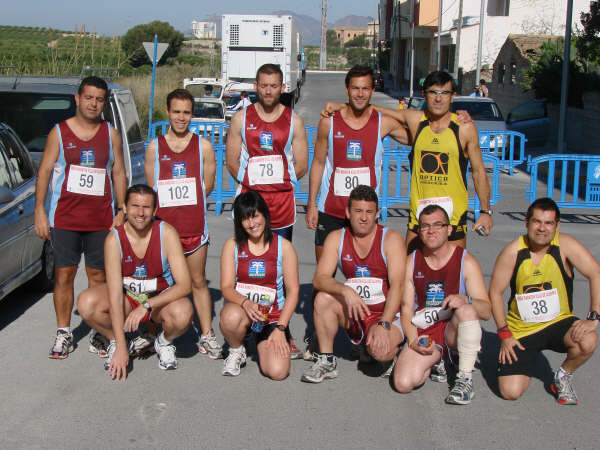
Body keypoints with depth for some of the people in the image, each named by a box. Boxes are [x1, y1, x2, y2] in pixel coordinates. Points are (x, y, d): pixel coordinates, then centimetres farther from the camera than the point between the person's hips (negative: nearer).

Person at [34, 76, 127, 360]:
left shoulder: (111, 135, 8)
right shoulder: (59, 132, 4)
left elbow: (119, 173, 10)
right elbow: (44, 171, 3)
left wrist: (122, 210, 2)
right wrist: (39, 211, -3)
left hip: (101, 219, 1)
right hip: (64, 217, -1)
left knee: (98, 275, 4)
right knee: (64, 274, 2)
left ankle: (99, 334, 13)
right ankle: (63, 333, 13)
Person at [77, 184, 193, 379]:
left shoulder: (166, 233, -18)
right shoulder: (114, 239, -17)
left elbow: (184, 285, -21)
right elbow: (115, 294, -23)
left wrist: (147, 305, -33)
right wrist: (121, 347, -28)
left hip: (161, 298, -1)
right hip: (127, 298, 1)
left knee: (183, 314, -35)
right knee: (86, 303, -27)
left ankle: (164, 342, 2)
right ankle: (115, 341, 3)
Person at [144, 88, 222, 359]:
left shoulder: (203, 147, 4)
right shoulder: (154, 147, 5)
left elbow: (207, 186, 3)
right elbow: (151, 189, 5)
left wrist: (181, 201, -1)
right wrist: (177, 203, -3)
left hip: (195, 226, 0)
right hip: (163, 225, 1)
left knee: (198, 282, 7)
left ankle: (206, 335, 15)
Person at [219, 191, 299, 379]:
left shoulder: (284, 246, 0)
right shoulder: (232, 245, 2)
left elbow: (293, 290, -1)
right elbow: (226, 287, -5)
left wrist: (280, 328, -11)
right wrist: (245, 302, -28)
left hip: (274, 316, 0)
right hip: (240, 308, 0)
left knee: (277, 372, -21)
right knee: (231, 317, -39)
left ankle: (263, 342, 15)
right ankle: (236, 351, -3)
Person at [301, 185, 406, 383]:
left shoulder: (391, 239, -7)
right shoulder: (336, 238, 1)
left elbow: (396, 286, -16)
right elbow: (319, 279, -11)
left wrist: (383, 325, -28)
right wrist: (346, 290, -32)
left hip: (387, 314, -3)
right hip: (354, 315, 3)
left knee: (380, 351, -31)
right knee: (323, 298, -24)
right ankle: (326, 361, -10)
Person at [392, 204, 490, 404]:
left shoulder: (466, 261, -4)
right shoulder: (412, 262, 4)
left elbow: (486, 311, -8)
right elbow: (406, 308, 5)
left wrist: (465, 300, -30)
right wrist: (413, 340, -12)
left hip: (453, 330, -1)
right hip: (422, 333, 2)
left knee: (466, 310, -36)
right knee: (403, 383, -23)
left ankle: (465, 380, -21)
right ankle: (435, 362, 11)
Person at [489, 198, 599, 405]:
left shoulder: (565, 244, -12)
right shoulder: (513, 251, -12)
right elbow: (495, 292, -4)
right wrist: (504, 334, -8)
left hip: (558, 323, 1)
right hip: (520, 330, 0)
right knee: (510, 391, -14)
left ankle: (563, 376, 2)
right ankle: (528, 360, 23)